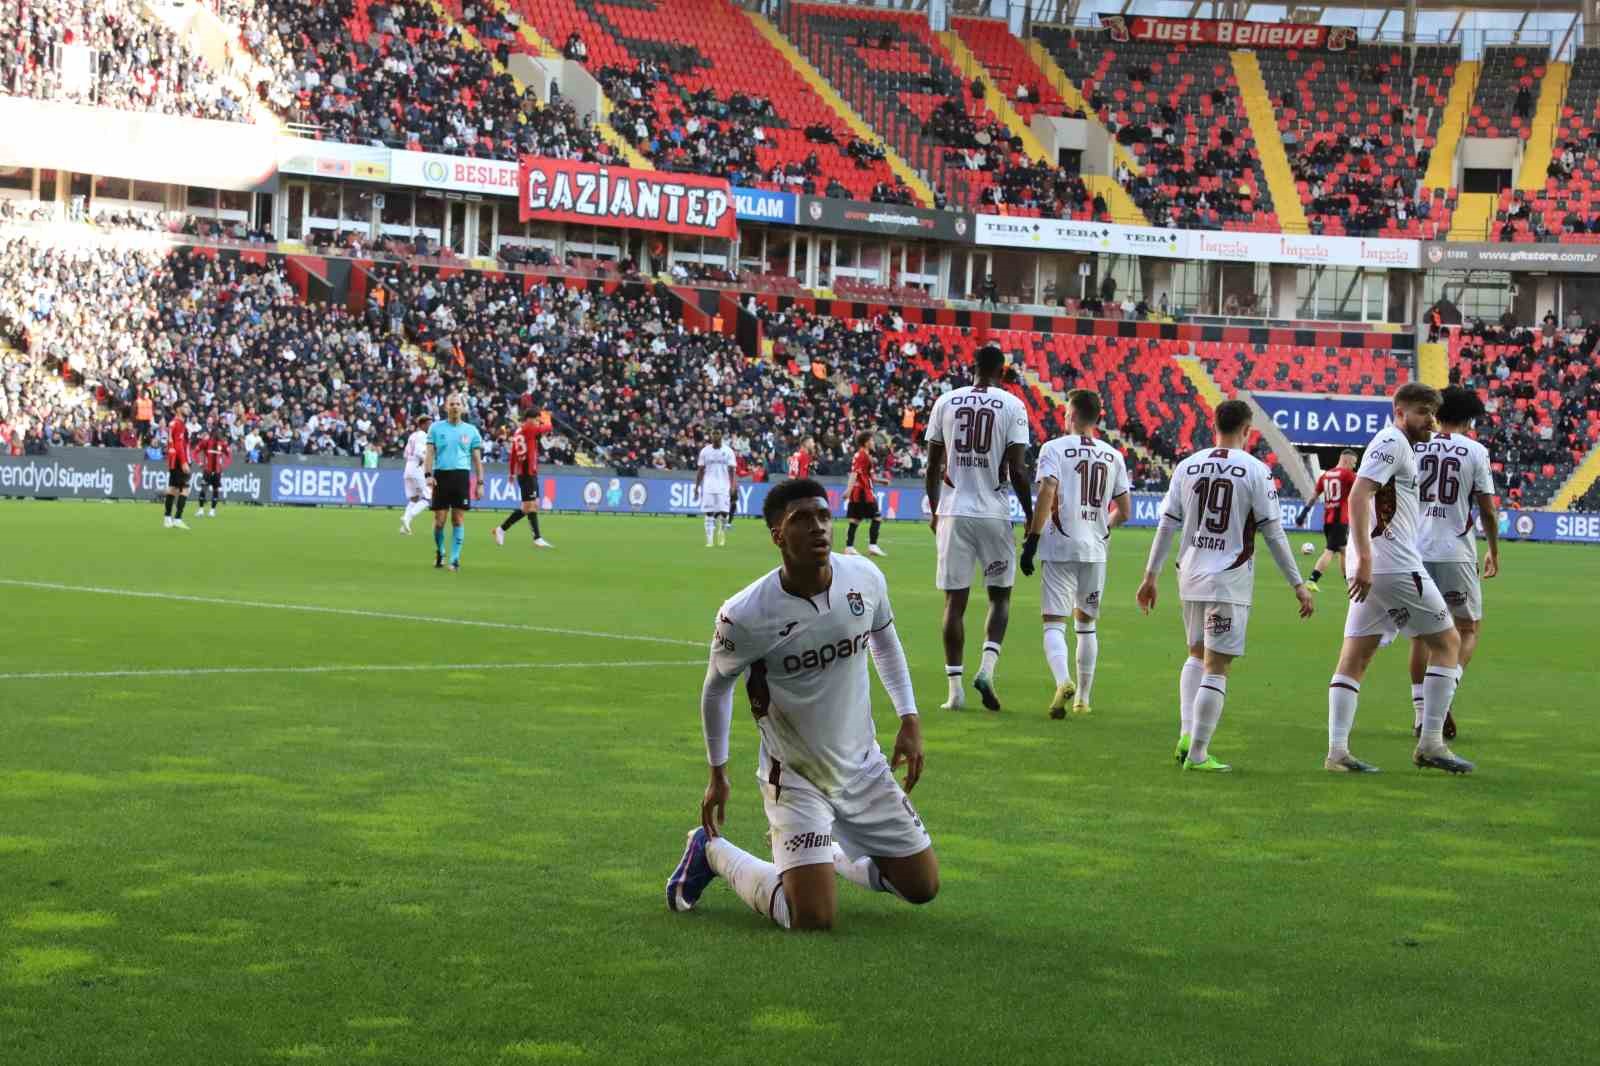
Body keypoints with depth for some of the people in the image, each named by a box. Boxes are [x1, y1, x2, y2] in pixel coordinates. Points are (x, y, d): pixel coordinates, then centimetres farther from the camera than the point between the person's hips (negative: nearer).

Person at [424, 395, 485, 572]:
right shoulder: (436, 428, 8)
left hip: (462, 476, 0)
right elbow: (430, 453, 4)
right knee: (439, 519, 2)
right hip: (441, 474, 0)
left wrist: (480, 483, 5)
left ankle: (455, 558, -1)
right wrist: (428, 474, -11)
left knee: (459, 519, -5)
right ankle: (439, 552, 25)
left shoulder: (471, 430, 9)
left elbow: (477, 458, 11)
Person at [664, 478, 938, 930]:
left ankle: (824, 854, 36)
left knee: (922, 887, 10)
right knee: (813, 919, -15)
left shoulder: (865, 577, -12)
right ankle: (712, 852, 11)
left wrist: (909, 720, 6)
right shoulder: (744, 616, -25)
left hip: (864, 766, 5)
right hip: (794, 776, -5)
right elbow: (717, 686, -5)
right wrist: (717, 775, 3)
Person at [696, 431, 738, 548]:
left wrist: (732, 486, -10)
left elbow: (731, 470, 0)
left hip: (724, 487, -1)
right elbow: (700, 470, 9)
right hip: (708, 487, 1)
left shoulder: (728, 451, 3)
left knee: (724, 512, -6)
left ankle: (722, 537, 16)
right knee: (709, 513, -4)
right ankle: (709, 540, -2)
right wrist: (697, 486, 4)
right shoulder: (705, 451, 6)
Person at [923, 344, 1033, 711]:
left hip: (953, 512, 2)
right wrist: (1030, 515, 2)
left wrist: (935, 511, 19)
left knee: (955, 601, 5)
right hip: (994, 514, -2)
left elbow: (932, 466, 7)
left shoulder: (946, 402, 4)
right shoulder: (1012, 406, -3)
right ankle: (987, 667, -6)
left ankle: (954, 687, 3)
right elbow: (1016, 471, -8)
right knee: (1000, 595, 13)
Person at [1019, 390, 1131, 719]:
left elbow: (1047, 494, -17)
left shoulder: (1055, 448, -5)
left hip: (1061, 547, -4)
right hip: (1095, 549, 4)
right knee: (1086, 623, 17)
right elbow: (1124, 510, 10)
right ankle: (1083, 698, 21)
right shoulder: (1113, 456, 9)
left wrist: (1031, 540, -13)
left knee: (1054, 621, -3)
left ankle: (1063, 680, -29)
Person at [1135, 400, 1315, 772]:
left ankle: (1186, 734, 10)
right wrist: (1298, 584, 1)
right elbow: (1273, 533, -6)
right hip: (1230, 581, -4)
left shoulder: (1187, 466, 4)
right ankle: (1197, 754, 1)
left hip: (1190, 576, 5)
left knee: (1197, 655, 22)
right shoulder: (1255, 471, -7)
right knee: (1216, 668, 0)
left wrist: (1150, 576, 14)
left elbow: (1167, 525, 6)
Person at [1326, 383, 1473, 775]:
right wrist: (1364, 558, -28)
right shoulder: (1392, 442, -9)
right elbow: (1358, 496, -20)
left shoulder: (1398, 446, 21)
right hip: (1393, 564, -10)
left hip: (1371, 568, 10)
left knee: (1354, 657, 5)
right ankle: (1430, 743, 0)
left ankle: (1337, 751, 1)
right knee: (1447, 641, 1)